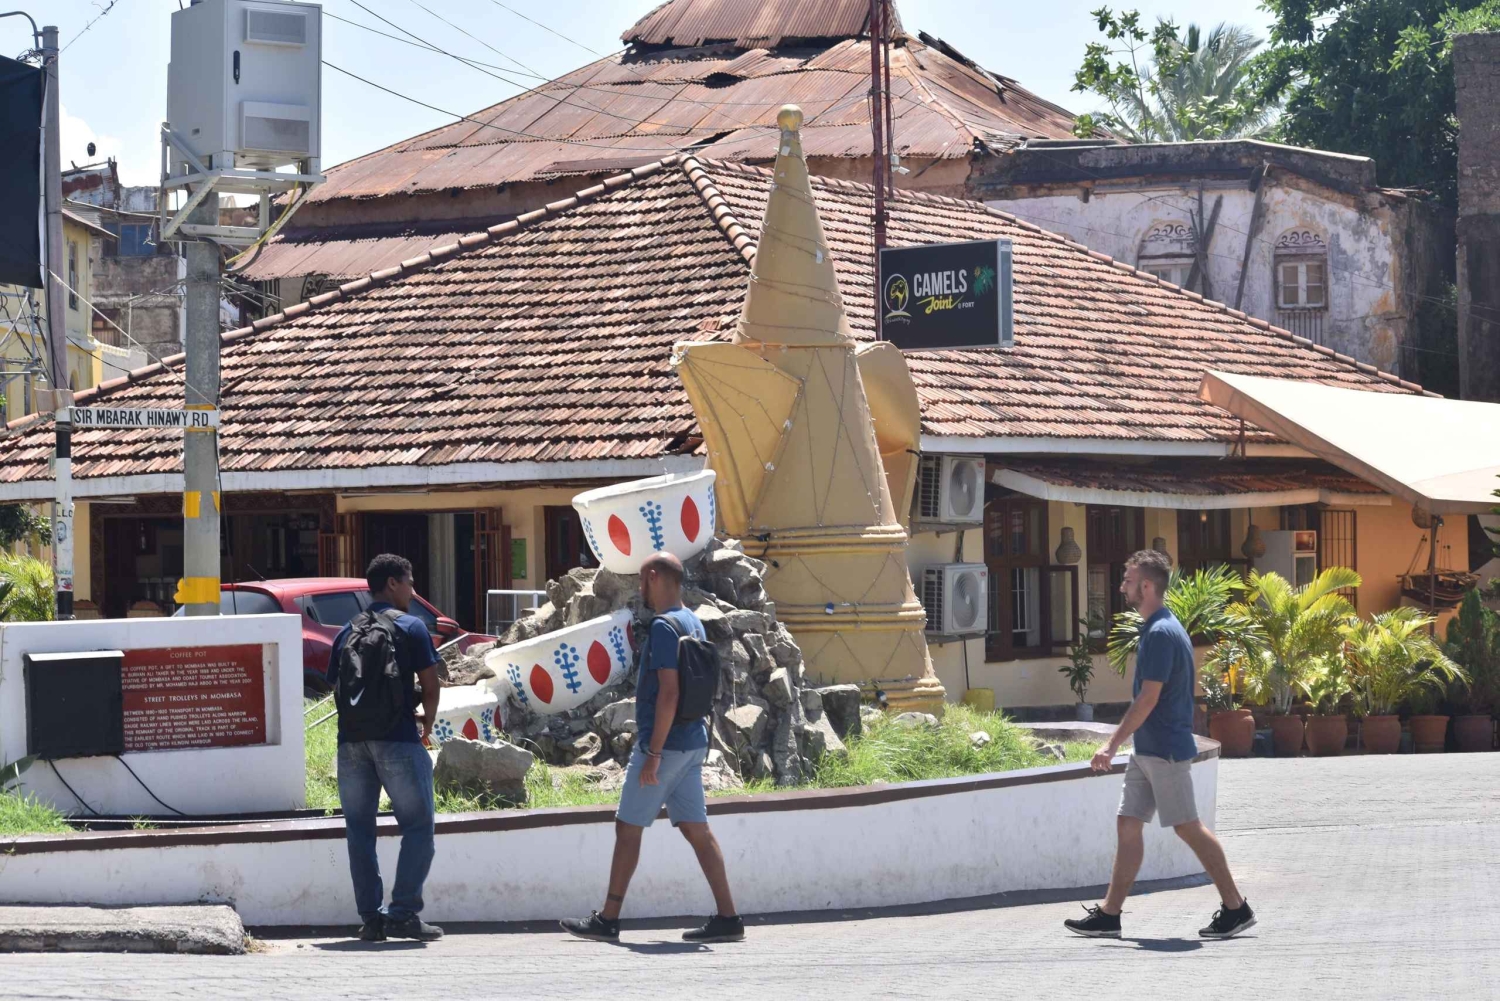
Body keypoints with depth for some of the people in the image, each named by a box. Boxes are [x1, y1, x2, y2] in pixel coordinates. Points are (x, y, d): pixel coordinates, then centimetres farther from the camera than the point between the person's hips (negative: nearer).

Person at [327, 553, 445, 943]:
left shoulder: (348, 632, 16)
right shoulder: (410, 627, 1)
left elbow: (335, 685, 13)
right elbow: (430, 686, -3)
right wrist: (426, 724, 13)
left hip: (351, 741, 5)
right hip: (397, 739, -5)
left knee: (359, 830, 9)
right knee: (418, 825, 1)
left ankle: (370, 917, 6)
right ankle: (403, 913, -9)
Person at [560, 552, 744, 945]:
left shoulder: (664, 626, -15)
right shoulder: (694, 624, 14)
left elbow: (668, 693, -21)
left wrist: (653, 753, -21)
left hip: (665, 743, -9)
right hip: (693, 743, 9)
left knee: (628, 828, 0)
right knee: (696, 829, 6)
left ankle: (608, 920, 5)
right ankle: (727, 918, 1)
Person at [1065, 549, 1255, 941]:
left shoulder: (1162, 633, -19)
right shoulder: (1158, 628, 13)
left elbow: (1148, 699, -21)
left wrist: (1113, 745, -18)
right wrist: (1122, 743, 23)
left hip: (1165, 750, -10)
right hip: (1148, 749, 10)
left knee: (1188, 827, -5)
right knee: (1128, 824, 8)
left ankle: (1236, 908, 3)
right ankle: (1109, 915, 10)